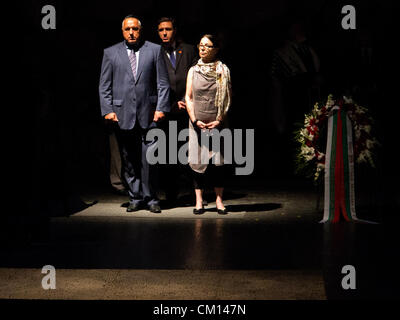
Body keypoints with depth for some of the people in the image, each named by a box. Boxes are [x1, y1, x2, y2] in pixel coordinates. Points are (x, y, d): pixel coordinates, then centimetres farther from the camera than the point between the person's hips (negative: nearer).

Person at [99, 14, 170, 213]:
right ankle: (135, 198, 16)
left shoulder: (154, 50, 8)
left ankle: (151, 198, 10)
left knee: (149, 158, -3)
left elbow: (163, 83, 6)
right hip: (123, 114, 1)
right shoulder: (111, 53, 9)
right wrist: (107, 110, -2)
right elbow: (104, 85, 8)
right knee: (129, 160, 5)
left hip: (149, 114, -1)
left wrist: (161, 108, -3)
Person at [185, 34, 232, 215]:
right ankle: (199, 201, 6)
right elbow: (188, 97, 6)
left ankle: (219, 201, 5)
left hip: (217, 124, -1)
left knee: (218, 161, -3)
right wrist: (195, 120, -6)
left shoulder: (223, 71, 4)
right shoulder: (193, 71, 9)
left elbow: (229, 98, 2)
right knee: (197, 160, -1)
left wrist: (220, 120, -8)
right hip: (197, 123, 1)